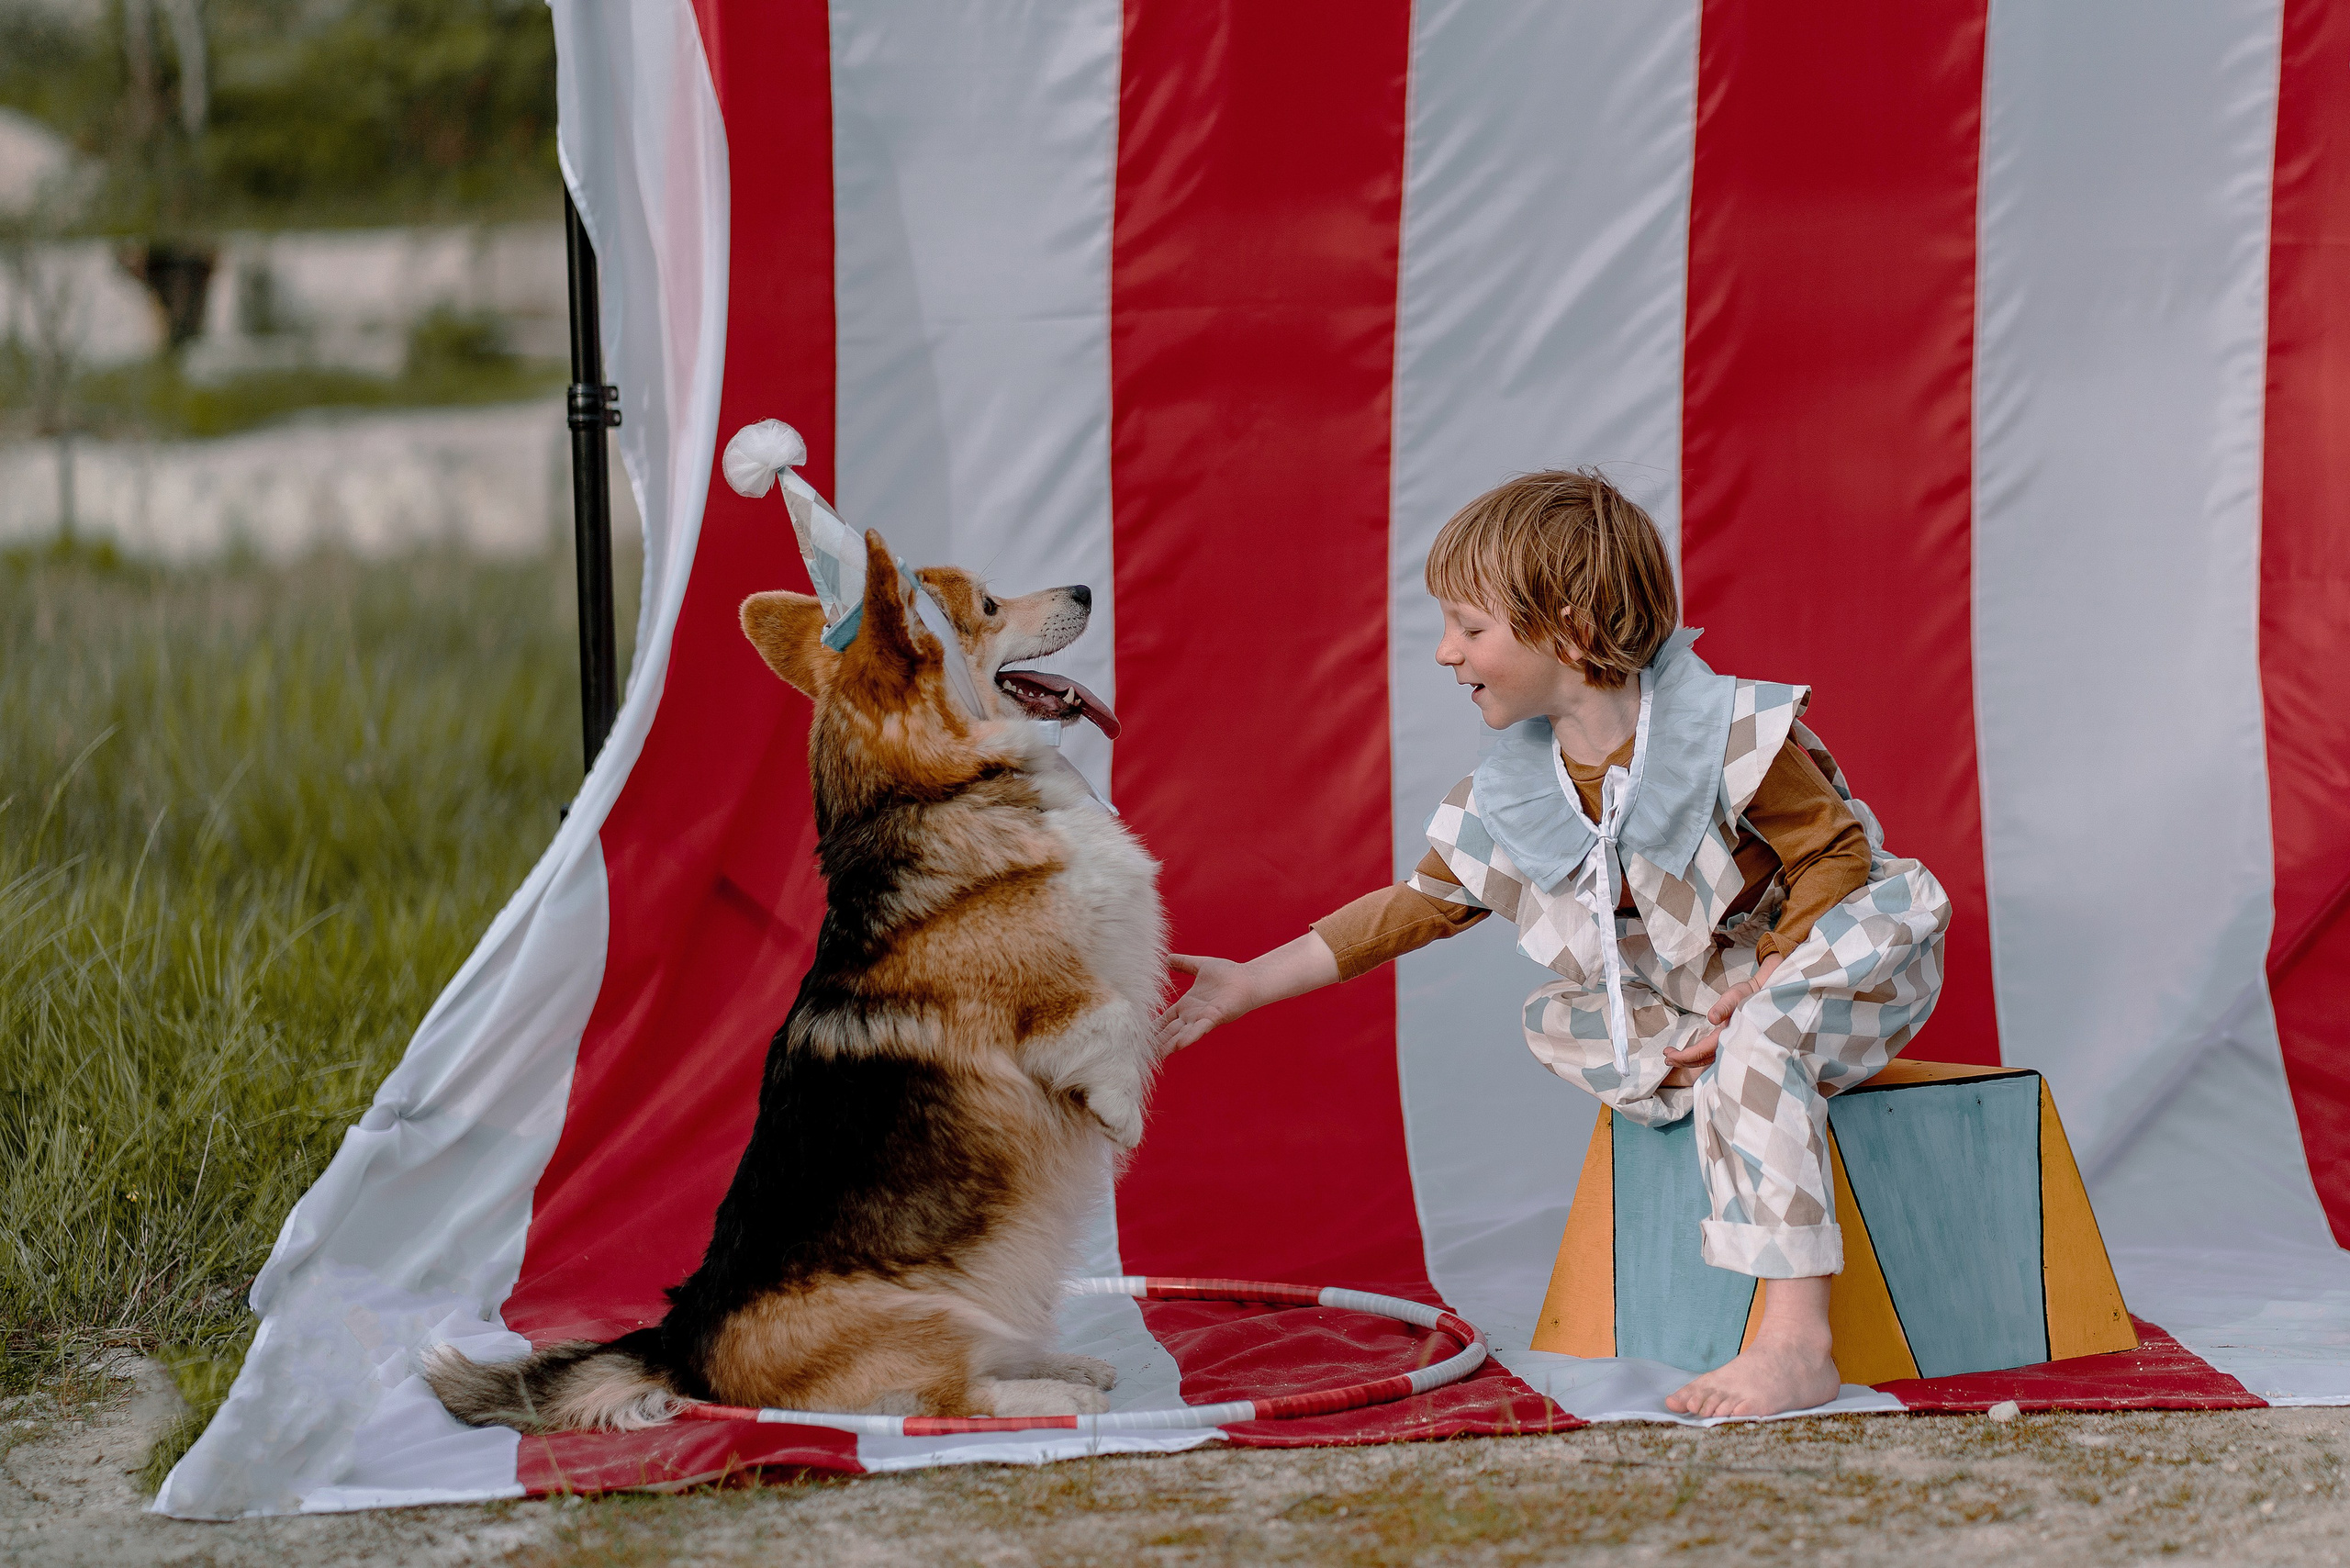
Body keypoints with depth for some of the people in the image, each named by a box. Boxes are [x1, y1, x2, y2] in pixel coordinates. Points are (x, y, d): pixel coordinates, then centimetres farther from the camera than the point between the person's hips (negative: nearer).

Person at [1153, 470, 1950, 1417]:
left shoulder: (1731, 733, -22)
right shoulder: (1505, 801, -4)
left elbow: (1835, 855, -18)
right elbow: (1411, 908, 2)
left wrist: (1761, 987, -28)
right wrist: (1251, 983, -3)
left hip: (1826, 962, -7)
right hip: (1696, 1006, 7)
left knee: (1758, 1043, -37)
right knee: (1556, 1022, -11)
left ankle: (1795, 1346, -42)